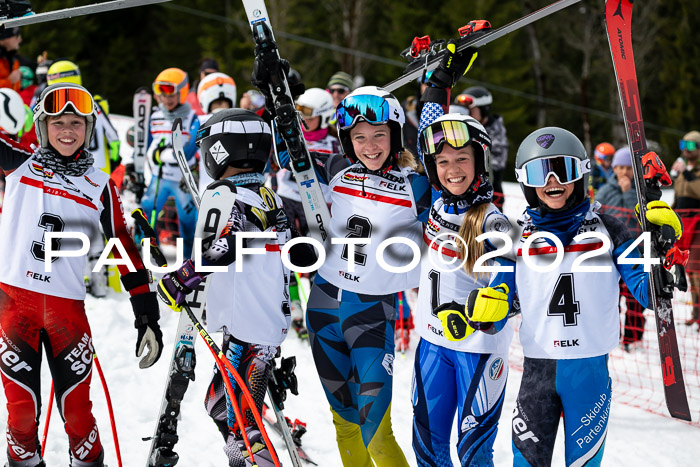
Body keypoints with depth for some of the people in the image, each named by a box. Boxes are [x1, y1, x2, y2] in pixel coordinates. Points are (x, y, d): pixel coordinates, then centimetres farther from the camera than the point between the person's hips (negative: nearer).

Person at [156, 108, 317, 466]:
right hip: (274, 323, 9)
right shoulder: (272, 199, 13)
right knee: (219, 405, 19)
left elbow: (224, 251, -29)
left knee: (239, 423, -7)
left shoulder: (234, 198, -12)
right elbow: (305, 257, 16)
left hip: (246, 330, -9)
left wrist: (179, 281, -19)